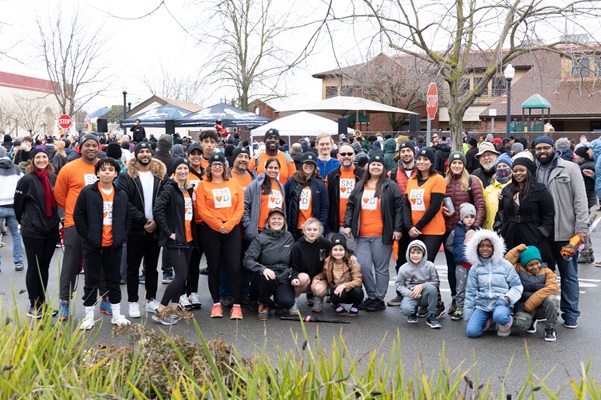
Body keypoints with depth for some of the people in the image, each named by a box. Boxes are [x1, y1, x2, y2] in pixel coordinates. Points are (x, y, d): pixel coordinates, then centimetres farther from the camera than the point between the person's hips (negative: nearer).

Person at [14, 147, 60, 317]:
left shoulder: (54, 178, 4)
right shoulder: (27, 179, -10)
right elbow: (18, 204, -3)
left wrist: (55, 220, 12)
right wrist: (24, 222, 6)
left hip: (51, 229, 5)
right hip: (32, 230, -5)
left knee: (44, 267, 12)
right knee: (34, 267, 2)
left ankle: (42, 302, 22)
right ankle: (34, 305, 12)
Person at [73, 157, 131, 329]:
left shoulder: (121, 195, 7)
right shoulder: (87, 192, -5)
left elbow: (127, 218, 13)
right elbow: (78, 216, -5)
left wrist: (122, 236, 2)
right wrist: (87, 236, -9)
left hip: (114, 245, 3)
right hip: (93, 245, -3)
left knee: (114, 280, 12)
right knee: (92, 281, 5)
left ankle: (117, 315, 21)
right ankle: (89, 316, 13)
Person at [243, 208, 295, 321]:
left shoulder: (289, 237, 7)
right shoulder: (261, 238, -4)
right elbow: (247, 260, -14)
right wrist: (263, 269, -31)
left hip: (283, 279, 2)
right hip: (263, 278, -2)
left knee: (287, 302, -26)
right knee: (268, 277, -38)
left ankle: (276, 298, 14)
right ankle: (264, 304, -5)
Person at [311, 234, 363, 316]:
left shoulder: (352, 262, -12)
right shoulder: (328, 262, -4)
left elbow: (358, 281, -18)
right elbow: (323, 274, 16)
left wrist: (344, 285, -33)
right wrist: (316, 278, -5)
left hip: (350, 290, 0)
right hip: (336, 290, 0)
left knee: (358, 291, -35)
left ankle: (355, 307, 2)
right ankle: (336, 305, 3)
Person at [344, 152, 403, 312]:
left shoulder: (391, 186, 1)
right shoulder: (360, 186, 15)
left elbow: (398, 208, -2)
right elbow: (350, 206, 16)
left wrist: (397, 229, -7)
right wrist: (347, 225, 6)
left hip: (382, 235, -4)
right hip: (362, 235, 4)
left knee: (381, 268, 2)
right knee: (362, 266, -2)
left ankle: (379, 299, 12)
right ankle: (372, 296, 15)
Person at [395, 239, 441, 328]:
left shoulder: (430, 266, -8)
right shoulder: (404, 268, -6)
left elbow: (436, 282, -5)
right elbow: (398, 285, 0)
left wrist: (422, 286, -20)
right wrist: (410, 293, -17)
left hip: (425, 296, 0)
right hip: (411, 295, 0)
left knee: (431, 287, -34)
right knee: (405, 310, -32)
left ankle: (431, 316, -13)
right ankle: (413, 312, 12)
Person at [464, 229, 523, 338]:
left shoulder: (505, 265, 2)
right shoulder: (475, 269, 8)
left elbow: (517, 286, 5)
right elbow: (470, 293, 12)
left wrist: (508, 298, -14)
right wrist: (468, 316, 10)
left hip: (501, 303, -3)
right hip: (482, 305, 3)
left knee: (500, 316, -38)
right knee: (471, 332, -18)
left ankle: (506, 323, 0)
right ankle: (487, 320, 15)